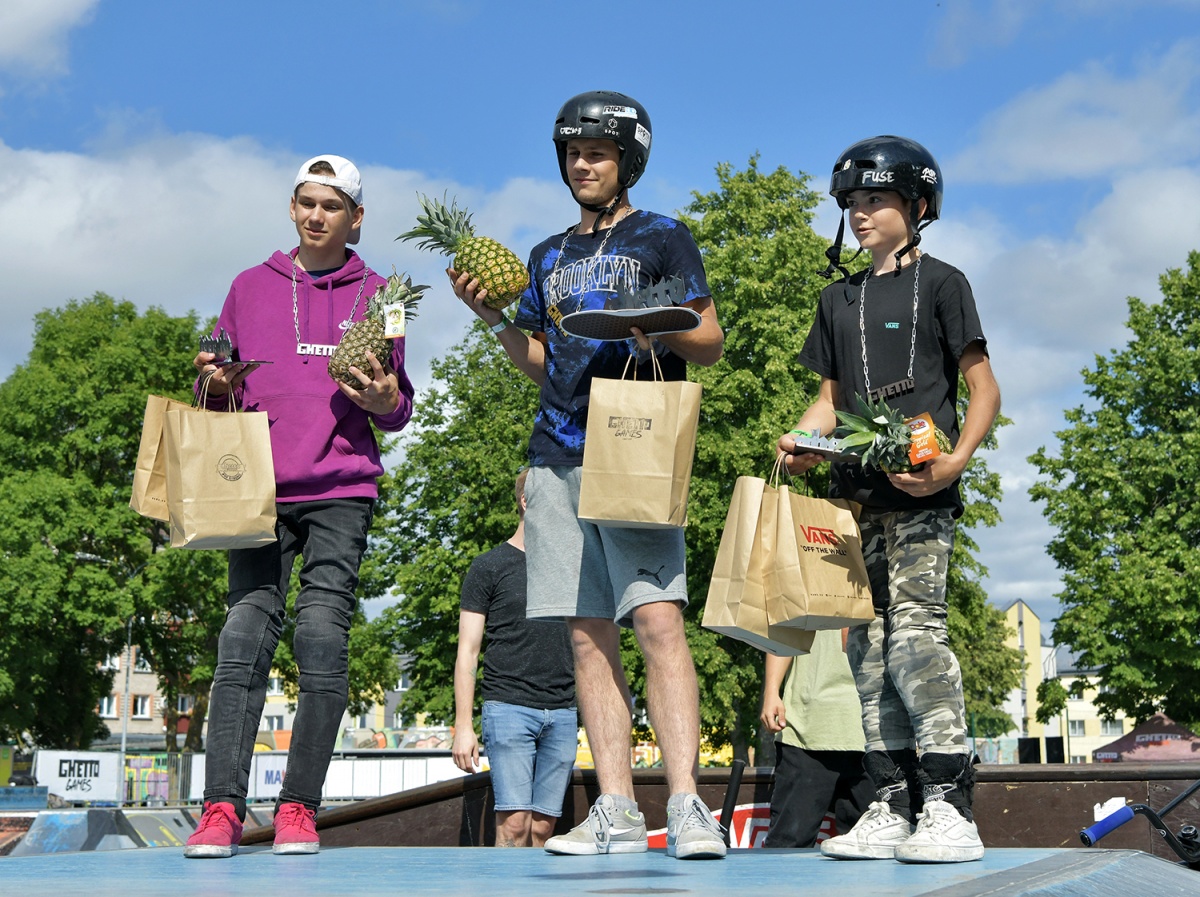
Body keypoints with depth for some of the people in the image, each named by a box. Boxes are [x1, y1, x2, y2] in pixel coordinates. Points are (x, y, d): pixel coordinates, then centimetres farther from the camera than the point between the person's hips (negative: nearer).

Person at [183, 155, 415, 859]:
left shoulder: (374, 294, 15)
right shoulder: (251, 287, 18)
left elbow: (398, 411, 15)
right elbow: (225, 395, 22)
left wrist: (386, 398, -7)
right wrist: (217, 384, -1)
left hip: (342, 489, -1)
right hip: (262, 484, 1)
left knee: (323, 633, -10)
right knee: (247, 630, -10)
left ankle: (300, 808, -6)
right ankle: (223, 808, -14)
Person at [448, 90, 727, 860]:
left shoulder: (663, 238, 8)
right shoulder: (550, 257, 22)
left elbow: (711, 344, 3)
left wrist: (660, 332, -16)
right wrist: (494, 315, 8)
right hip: (559, 456, 6)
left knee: (658, 620, -17)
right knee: (588, 634, 2)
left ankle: (687, 807, -17)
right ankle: (616, 812, 4)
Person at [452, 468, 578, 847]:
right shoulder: (489, 567, 5)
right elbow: (467, 651, 2)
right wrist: (463, 726, -5)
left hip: (563, 713, 4)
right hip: (509, 705, -4)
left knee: (543, 826, 0)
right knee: (514, 820, -13)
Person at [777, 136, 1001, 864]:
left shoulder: (939, 282, 5)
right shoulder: (838, 299, 21)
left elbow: (984, 387, 1)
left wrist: (954, 462, -15)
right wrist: (802, 439, 2)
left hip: (920, 494, -6)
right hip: (857, 494, 6)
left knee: (916, 632, -17)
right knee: (869, 647, 2)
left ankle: (950, 809, -15)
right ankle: (892, 810, 6)